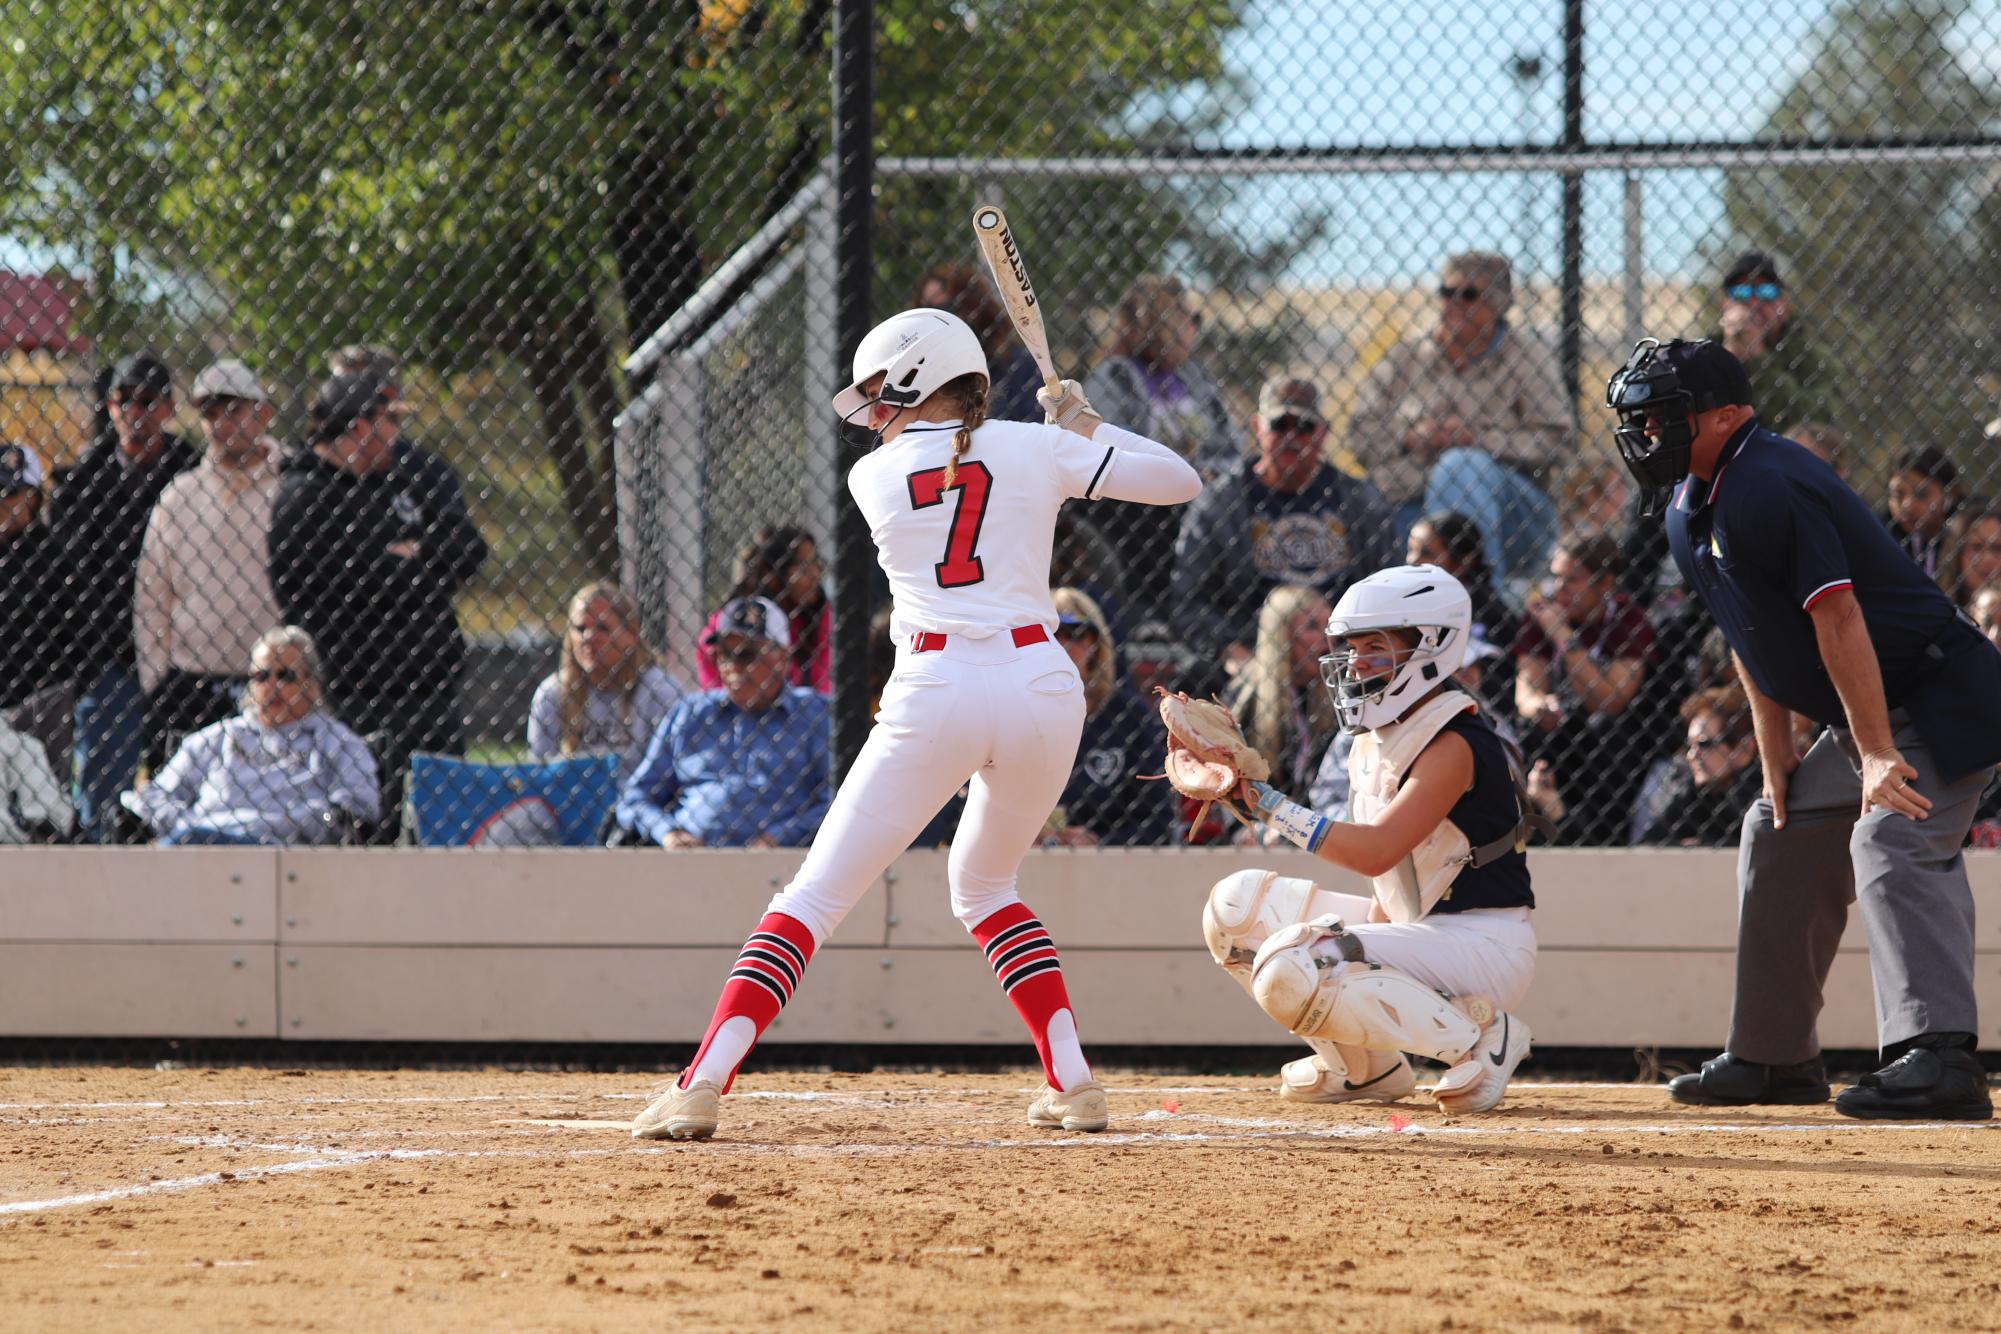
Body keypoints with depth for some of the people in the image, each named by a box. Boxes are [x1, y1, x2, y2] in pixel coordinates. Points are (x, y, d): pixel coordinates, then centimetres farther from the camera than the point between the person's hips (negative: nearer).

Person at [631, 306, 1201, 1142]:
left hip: (935, 694, -3)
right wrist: (1085, 428, 24)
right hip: (1041, 684, 3)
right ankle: (1073, 1082, 15)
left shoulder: (874, 477, 9)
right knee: (984, 885, 26)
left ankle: (704, 1082, -14)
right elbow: (1180, 481, 12)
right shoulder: (1036, 449, 8)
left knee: (818, 893, -1)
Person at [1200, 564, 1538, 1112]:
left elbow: (1376, 852, -29)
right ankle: (1361, 1066, 12)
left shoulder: (1454, 743, -19)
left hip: (1485, 945, -10)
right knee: (1234, 906, 7)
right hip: (1416, 926, 10)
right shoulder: (1373, 741, 9)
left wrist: (1268, 803, -29)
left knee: (1294, 971, -28)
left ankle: (1477, 1034, -15)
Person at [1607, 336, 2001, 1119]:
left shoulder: (1770, 486, -22)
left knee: (1891, 838, -29)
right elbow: (1752, 634, 16)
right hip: (1863, 719, 11)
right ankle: (1774, 1057, 28)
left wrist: (1876, 756, -30)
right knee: (1779, 840, 18)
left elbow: (1838, 619, -27)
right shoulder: (1692, 505, 10)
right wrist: (1776, 760, 10)